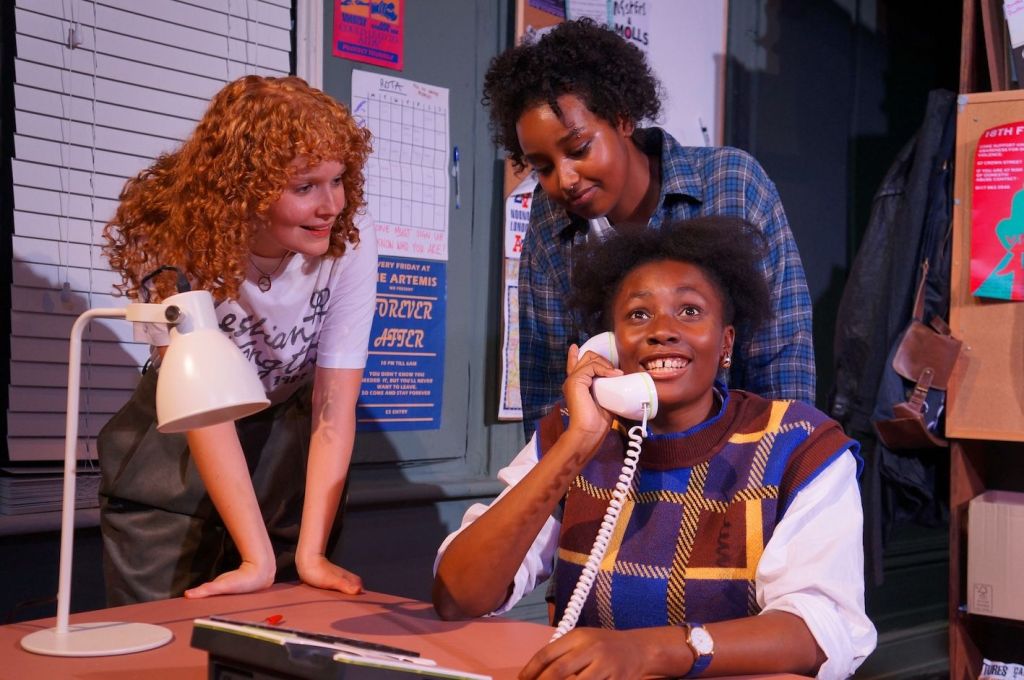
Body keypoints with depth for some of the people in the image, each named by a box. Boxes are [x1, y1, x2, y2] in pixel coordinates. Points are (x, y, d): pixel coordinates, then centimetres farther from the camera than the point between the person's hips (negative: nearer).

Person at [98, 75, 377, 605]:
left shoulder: (350, 239, -23)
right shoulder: (170, 241, -26)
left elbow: (334, 403, -22)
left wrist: (311, 552, -27)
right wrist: (258, 558, -31)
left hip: (289, 436, 1)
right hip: (178, 450, -1)